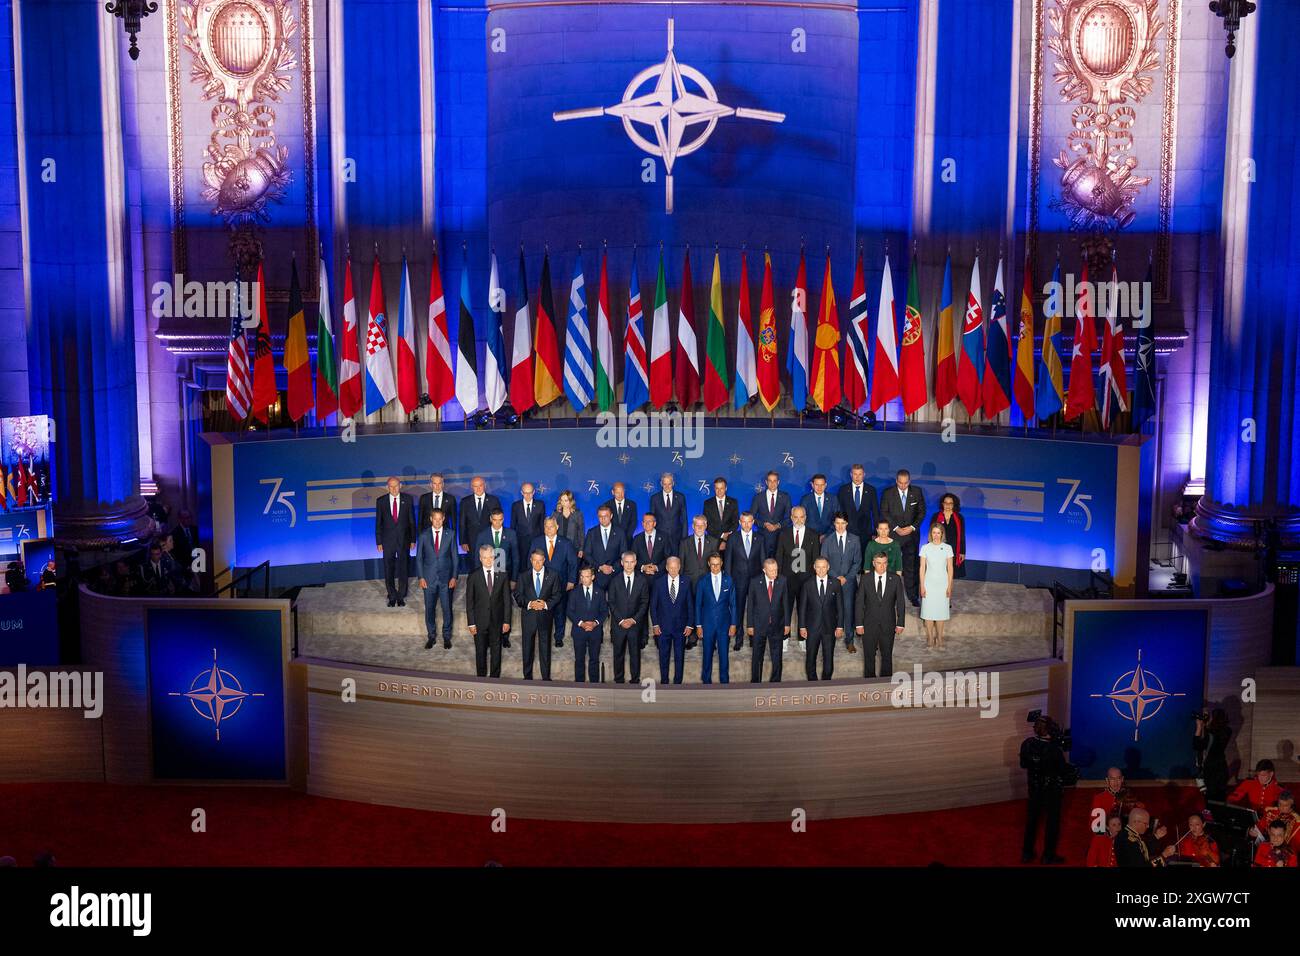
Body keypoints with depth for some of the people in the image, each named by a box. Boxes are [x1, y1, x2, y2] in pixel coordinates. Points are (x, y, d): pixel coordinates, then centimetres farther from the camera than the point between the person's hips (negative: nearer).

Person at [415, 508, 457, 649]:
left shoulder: (450, 535, 0)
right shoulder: (424, 535, 0)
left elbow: (454, 557, 2)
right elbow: (419, 557, 4)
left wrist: (454, 577, -3)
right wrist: (421, 577, -2)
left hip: (446, 578, 0)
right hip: (429, 578, 1)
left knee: (447, 609, 4)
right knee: (429, 609, 7)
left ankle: (447, 636, 19)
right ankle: (431, 636, 21)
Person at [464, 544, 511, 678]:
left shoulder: (502, 575, 0)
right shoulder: (473, 576, -3)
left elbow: (507, 599, 2)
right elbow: (469, 601, -1)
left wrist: (507, 621, -2)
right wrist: (471, 623, -5)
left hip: (497, 620, 1)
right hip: (480, 621, -1)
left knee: (496, 651, 9)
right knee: (480, 652, 9)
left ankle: (495, 677, 21)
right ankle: (481, 677, 22)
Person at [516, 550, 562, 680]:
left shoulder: (553, 576, 2)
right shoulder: (523, 576, 4)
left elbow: (556, 595, 2)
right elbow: (518, 595, 1)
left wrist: (546, 604, -15)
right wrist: (529, 604, -15)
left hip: (545, 616, -1)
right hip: (528, 616, 1)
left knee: (545, 647, 4)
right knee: (528, 647, 8)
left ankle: (546, 677, 13)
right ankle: (527, 676, 19)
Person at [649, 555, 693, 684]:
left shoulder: (686, 583, 0)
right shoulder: (658, 583, -1)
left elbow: (690, 606, 4)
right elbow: (653, 605, 3)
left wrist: (689, 625, -1)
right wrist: (655, 624, -3)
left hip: (681, 627, 0)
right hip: (663, 627, 0)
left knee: (679, 657, 6)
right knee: (663, 656, 7)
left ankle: (678, 682, 17)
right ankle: (664, 681, 18)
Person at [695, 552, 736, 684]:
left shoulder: (728, 580, 0)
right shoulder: (703, 581, -1)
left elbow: (732, 603, 3)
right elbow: (698, 605, 3)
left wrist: (733, 624, -1)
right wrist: (698, 625, 0)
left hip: (724, 623, 0)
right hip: (707, 624, 0)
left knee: (724, 654, 2)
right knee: (707, 654, 7)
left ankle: (724, 680, 14)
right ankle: (707, 680, 20)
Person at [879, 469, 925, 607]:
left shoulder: (917, 492, 2)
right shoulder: (887, 493, -2)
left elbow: (922, 511, 4)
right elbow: (884, 513, -4)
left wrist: (912, 527, -9)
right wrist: (896, 528, -13)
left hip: (911, 534, 1)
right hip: (893, 534, -1)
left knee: (911, 566, 5)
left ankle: (913, 596, 13)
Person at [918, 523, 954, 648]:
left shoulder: (947, 548, 0)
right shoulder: (925, 548, -1)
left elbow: (950, 568, 2)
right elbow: (922, 568, 1)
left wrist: (949, 586, -1)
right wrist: (922, 586, -3)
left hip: (942, 583, 0)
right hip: (929, 583, 0)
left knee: (941, 610, 5)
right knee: (928, 610, 2)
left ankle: (939, 637, 16)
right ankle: (930, 637, 12)